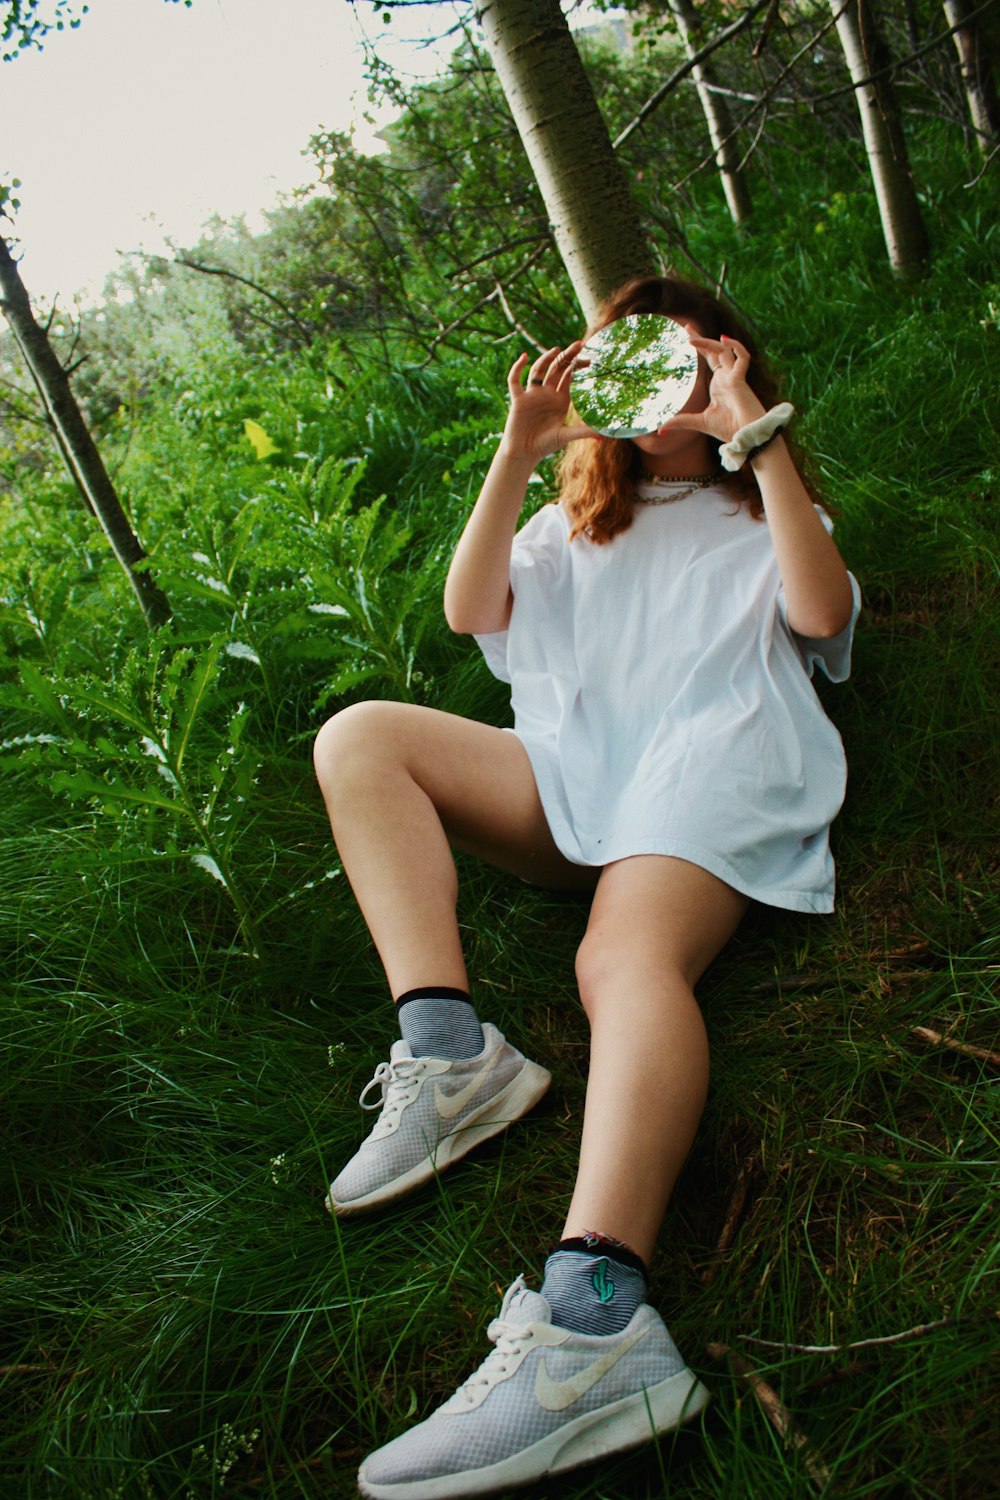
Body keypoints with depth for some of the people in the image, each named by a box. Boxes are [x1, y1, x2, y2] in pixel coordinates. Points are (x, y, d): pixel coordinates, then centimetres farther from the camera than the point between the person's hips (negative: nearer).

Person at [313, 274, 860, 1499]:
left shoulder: (762, 517, 26)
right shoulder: (574, 525, 35)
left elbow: (823, 611, 1)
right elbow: (471, 612, 15)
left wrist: (761, 438, -1)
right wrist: (519, 452, 8)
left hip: (715, 767, -4)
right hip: (575, 781, 5)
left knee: (628, 955, -36)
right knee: (358, 735, -17)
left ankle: (592, 1324, -59)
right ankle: (447, 1053, -32)